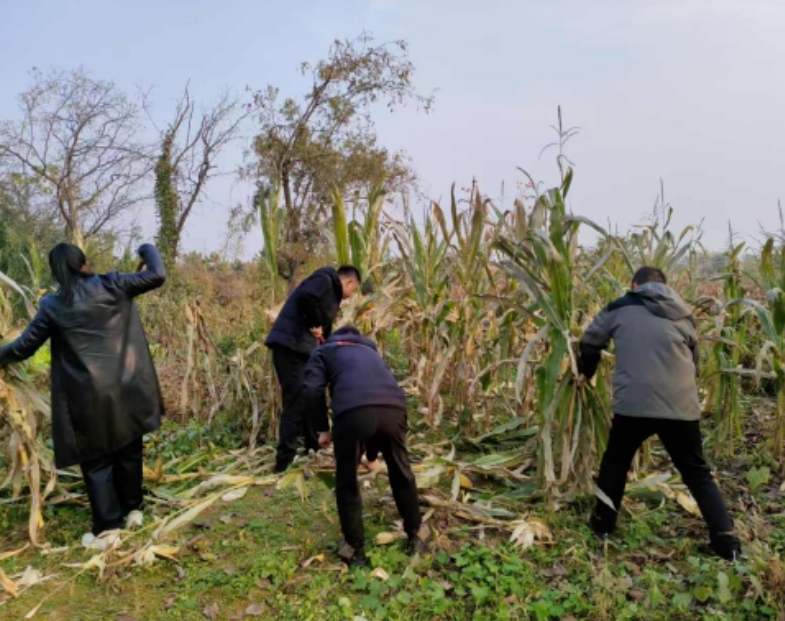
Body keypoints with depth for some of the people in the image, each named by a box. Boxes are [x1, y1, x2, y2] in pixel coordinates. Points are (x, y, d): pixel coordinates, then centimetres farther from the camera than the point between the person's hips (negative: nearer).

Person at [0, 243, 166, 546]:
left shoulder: (52, 306, 0)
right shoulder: (112, 286, -3)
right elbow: (157, 275, -1)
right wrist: (147, 249, 17)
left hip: (88, 396, -1)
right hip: (126, 389, 1)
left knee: (96, 461, 10)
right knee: (128, 451, 17)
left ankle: (108, 526, 14)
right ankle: (133, 509, 28)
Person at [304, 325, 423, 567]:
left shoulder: (325, 351, 29)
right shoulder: (371, 352, 41)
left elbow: (313, 391, 7)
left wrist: (322, 429, 20)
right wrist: (372, 455, 52)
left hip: (353, 411, -4)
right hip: (393, 408, 4)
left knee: (347, 483, 18)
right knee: (402, 474, 27)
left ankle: (357, 551, 26)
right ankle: (414, 538, 39)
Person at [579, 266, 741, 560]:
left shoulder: (619, 308, 11)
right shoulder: (682, 314, 18)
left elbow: (590, 343, 20)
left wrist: (587, 373, 38)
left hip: (633, 403, -2)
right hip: (682, 405, 2)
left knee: (615, 462, 20)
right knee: (697, 473, 17)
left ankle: (603, 525, 28)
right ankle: (726, 541, 13)